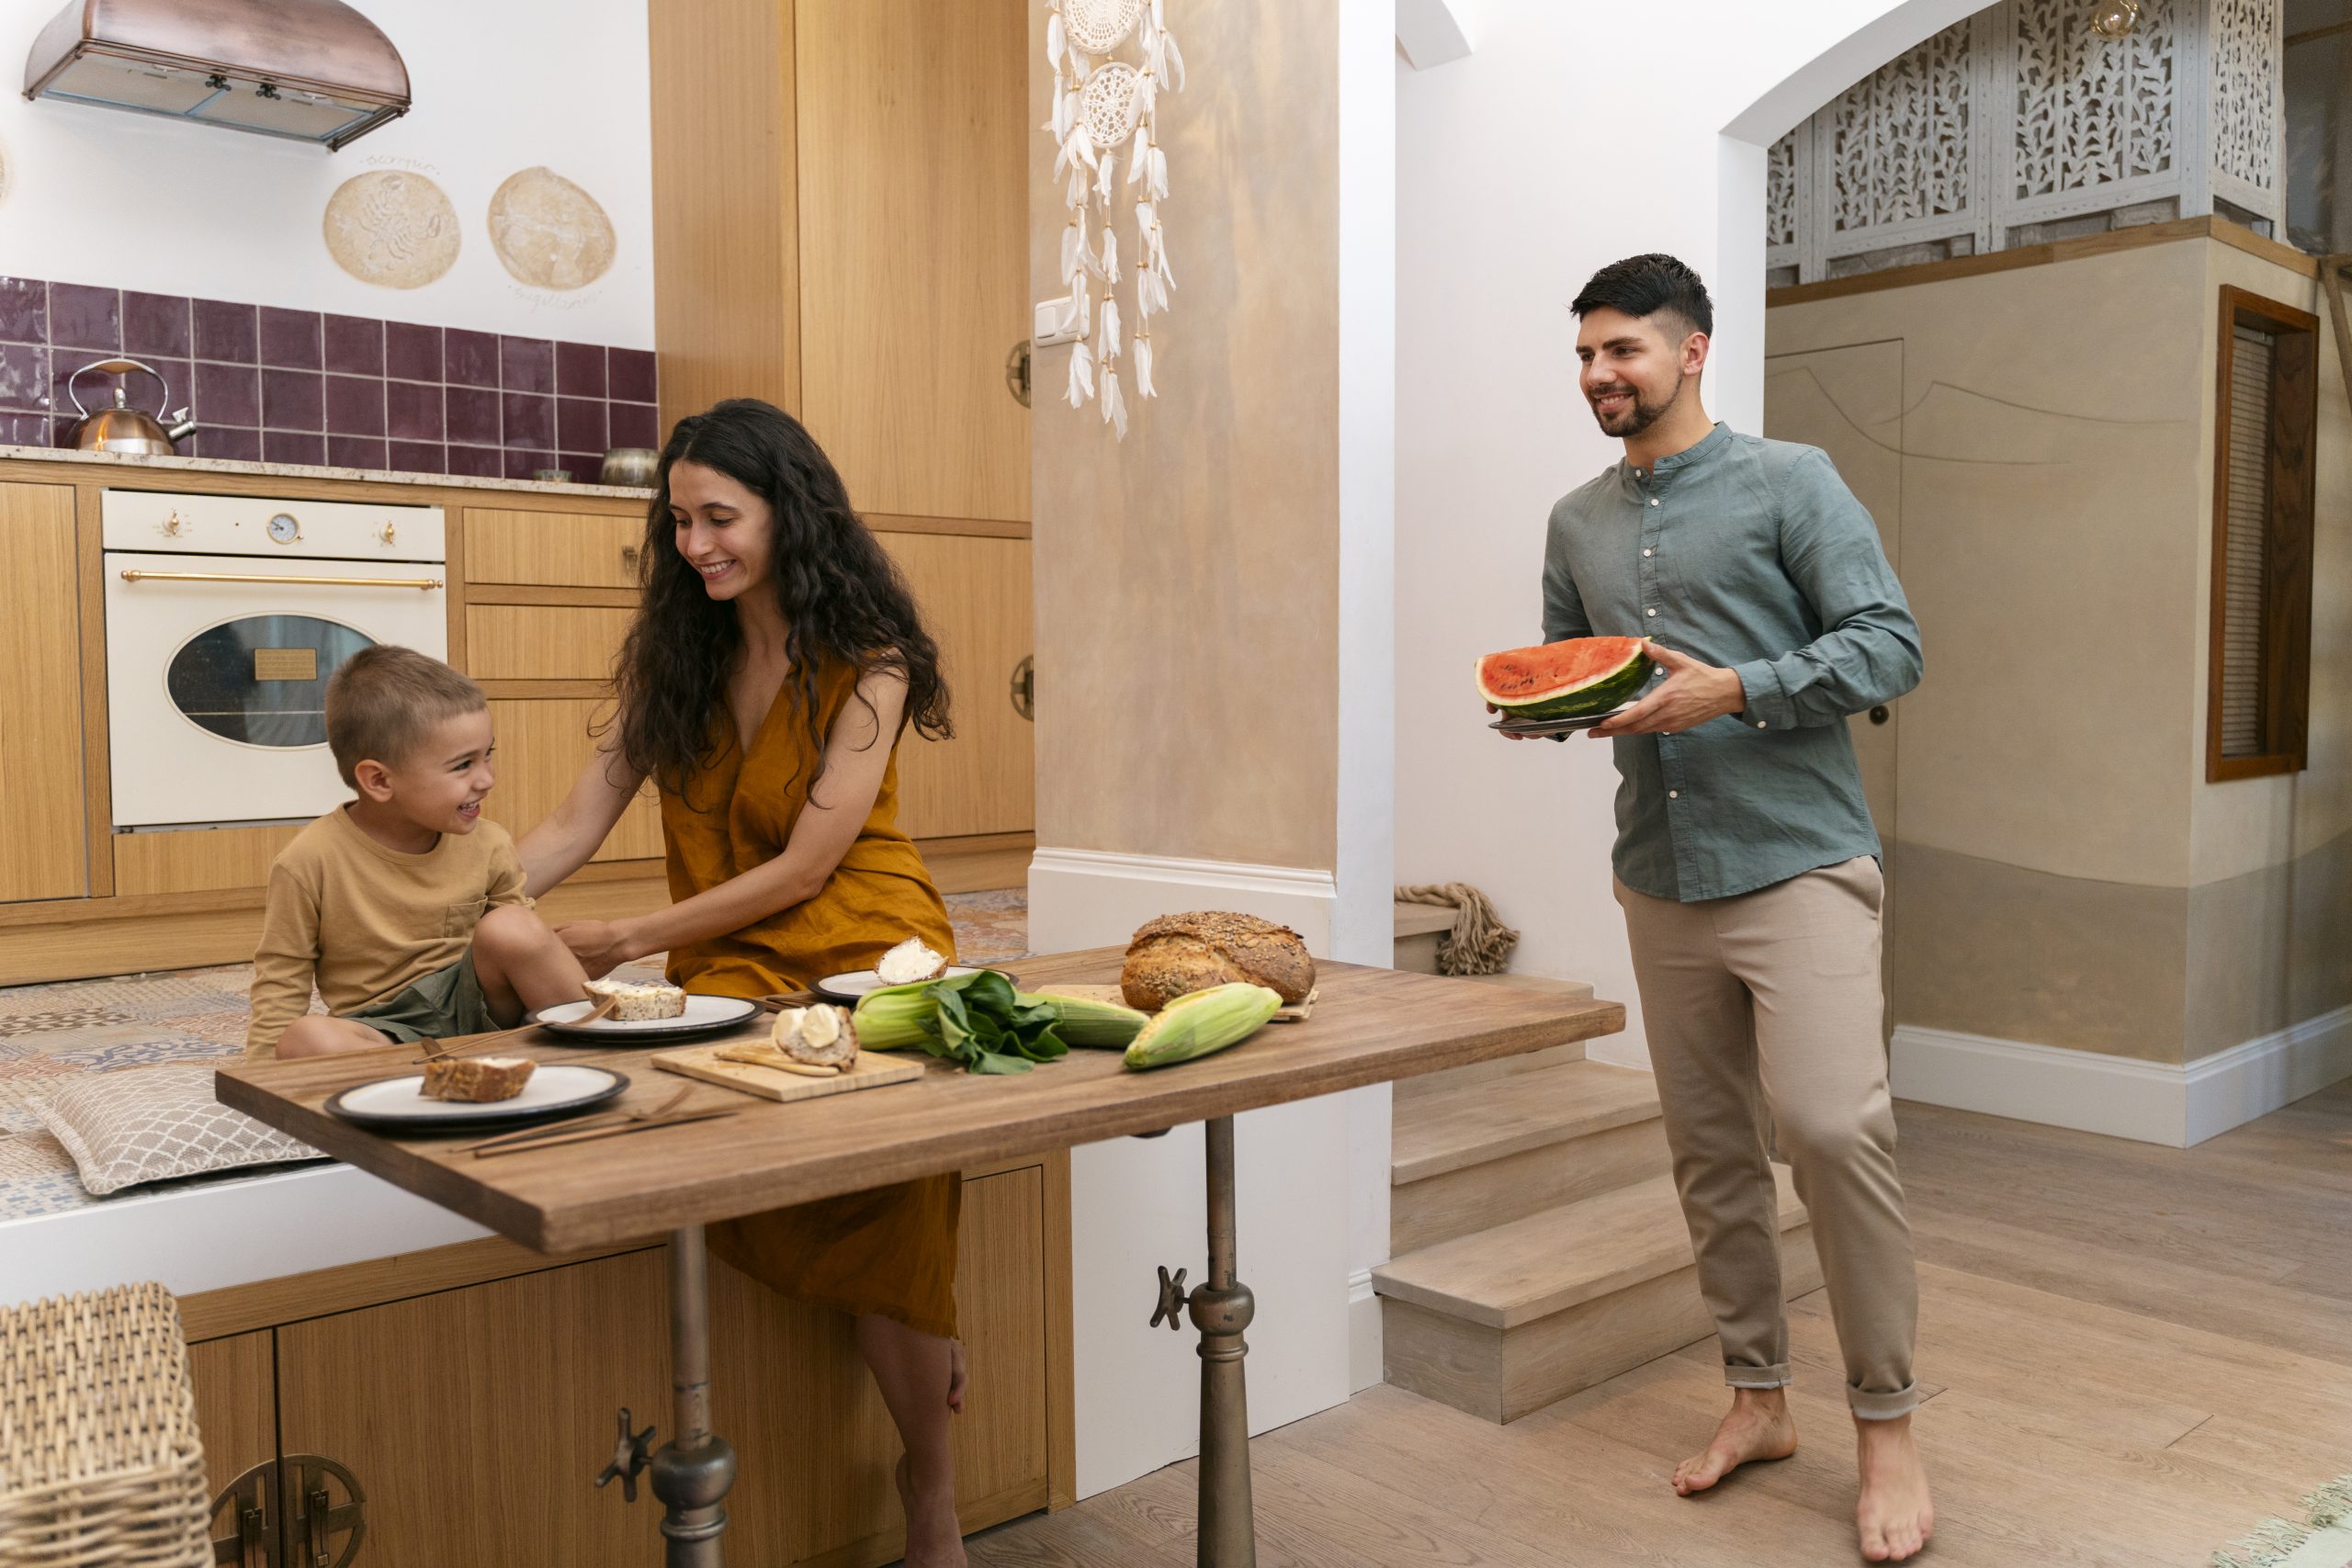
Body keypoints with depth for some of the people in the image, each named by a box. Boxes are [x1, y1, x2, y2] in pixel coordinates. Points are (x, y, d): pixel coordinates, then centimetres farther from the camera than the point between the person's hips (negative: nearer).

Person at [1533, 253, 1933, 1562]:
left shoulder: (1788, 482, -2)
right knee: (1710, 1150, 9)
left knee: (1833, 1124, -15)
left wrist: (1733, 691, -19)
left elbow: (1890, 646, -8)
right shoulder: (1578, 523, 14)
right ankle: (1760, 1400, 24)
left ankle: (1888, 1427, 3)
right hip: (1662, 884, 5)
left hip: (1799, 865, -5)